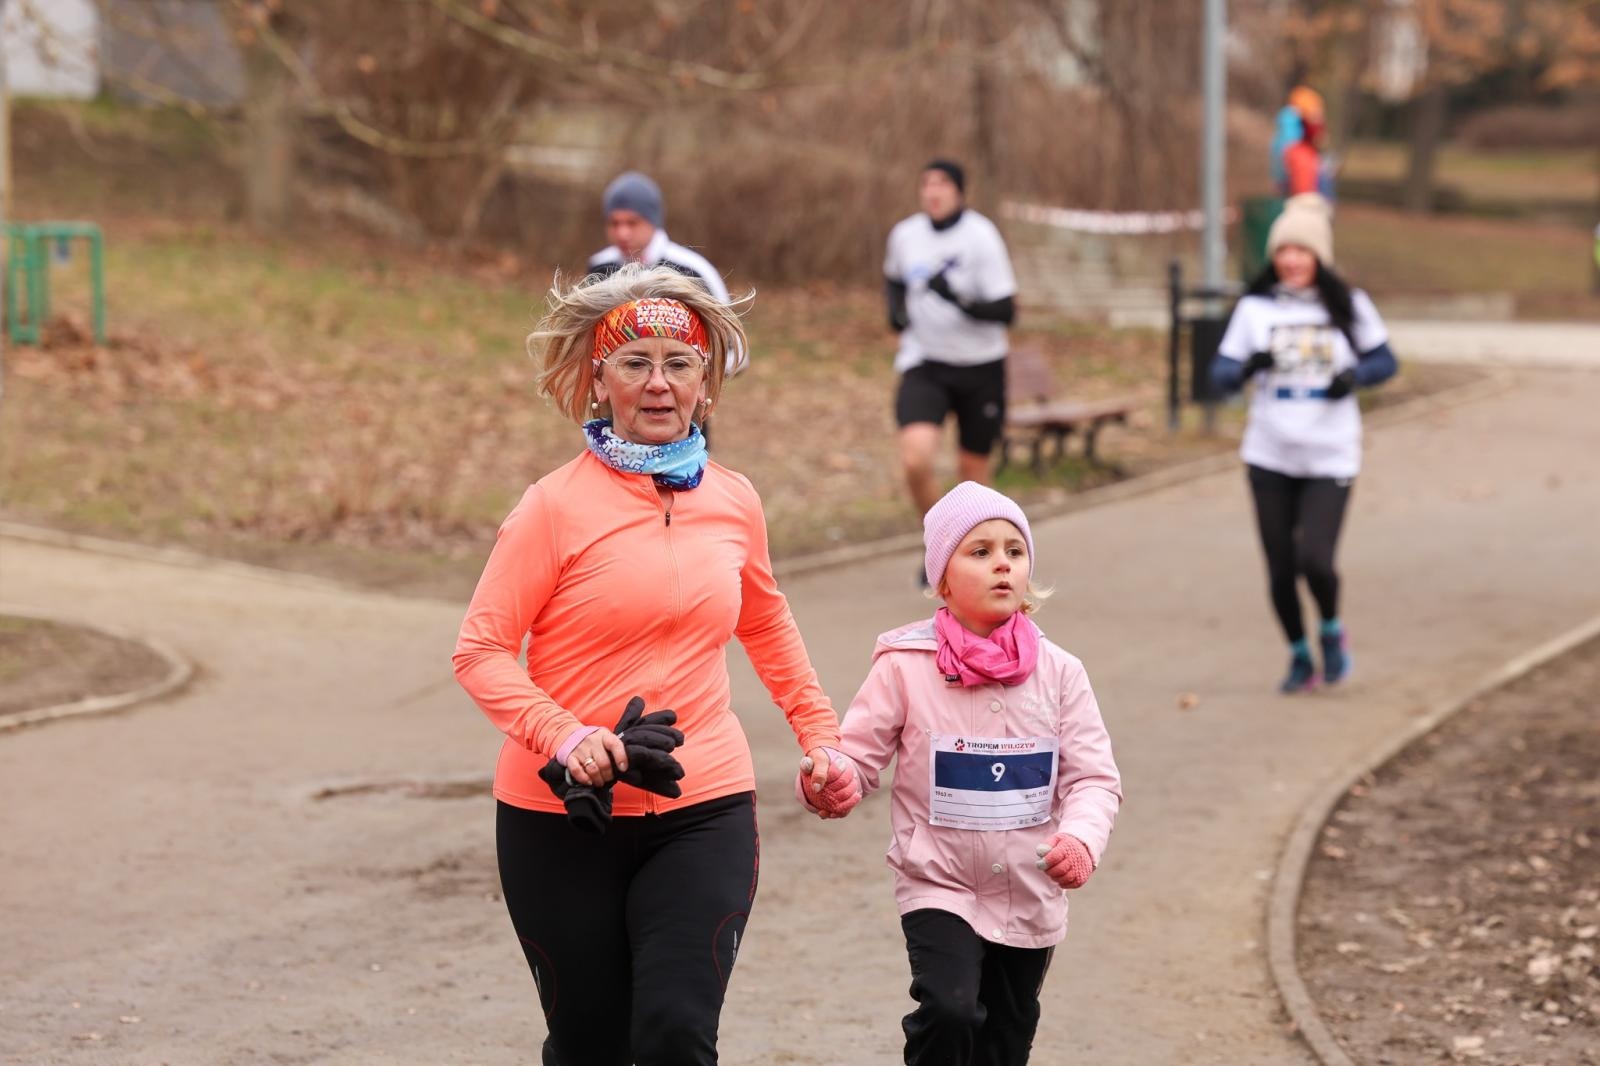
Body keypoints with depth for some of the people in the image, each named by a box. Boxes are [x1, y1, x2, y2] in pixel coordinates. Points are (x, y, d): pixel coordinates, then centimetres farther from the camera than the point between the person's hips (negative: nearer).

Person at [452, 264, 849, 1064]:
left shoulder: (733, 502, 4)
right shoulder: (558, 505, -9)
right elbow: (481, 650, -10)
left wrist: (818, 734, 26)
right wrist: (565, 738, -25)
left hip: (704, 810, 2)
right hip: (564, 817, -2)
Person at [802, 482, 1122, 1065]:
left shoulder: (1058, 672, -3)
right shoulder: (905, 667, -9)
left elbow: (1093, 776, -4)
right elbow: (858, 756, -6)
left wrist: (1082, 837, -24)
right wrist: (829, 783, -30)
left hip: (1031, 900, 3)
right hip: (940, 889, -3)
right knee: (949, 1012, -25)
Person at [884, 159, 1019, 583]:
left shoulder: (981, 237, -14)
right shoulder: (904, 235, -1)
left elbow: (1006, 311, -18)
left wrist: (960, 300, -33)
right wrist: (896, 311, 4)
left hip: (979, 366, -2)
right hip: (924, 365, 2)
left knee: (973, 469, 8)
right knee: (915, 458, -19)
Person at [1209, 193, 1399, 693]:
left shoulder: (1348, 306, 1)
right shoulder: (1254, 308, 2)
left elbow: (1385, 361, 9)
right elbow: (1221, 375, 0)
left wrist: (1354, 376, -13)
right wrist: (1248, 367, -22)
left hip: (1330, 459, -2)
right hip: (1269, 458, 2)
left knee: (1314, 559, -15)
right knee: (1280, 569, 4)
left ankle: (1332, 631, 16)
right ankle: (1299, 656, 26)